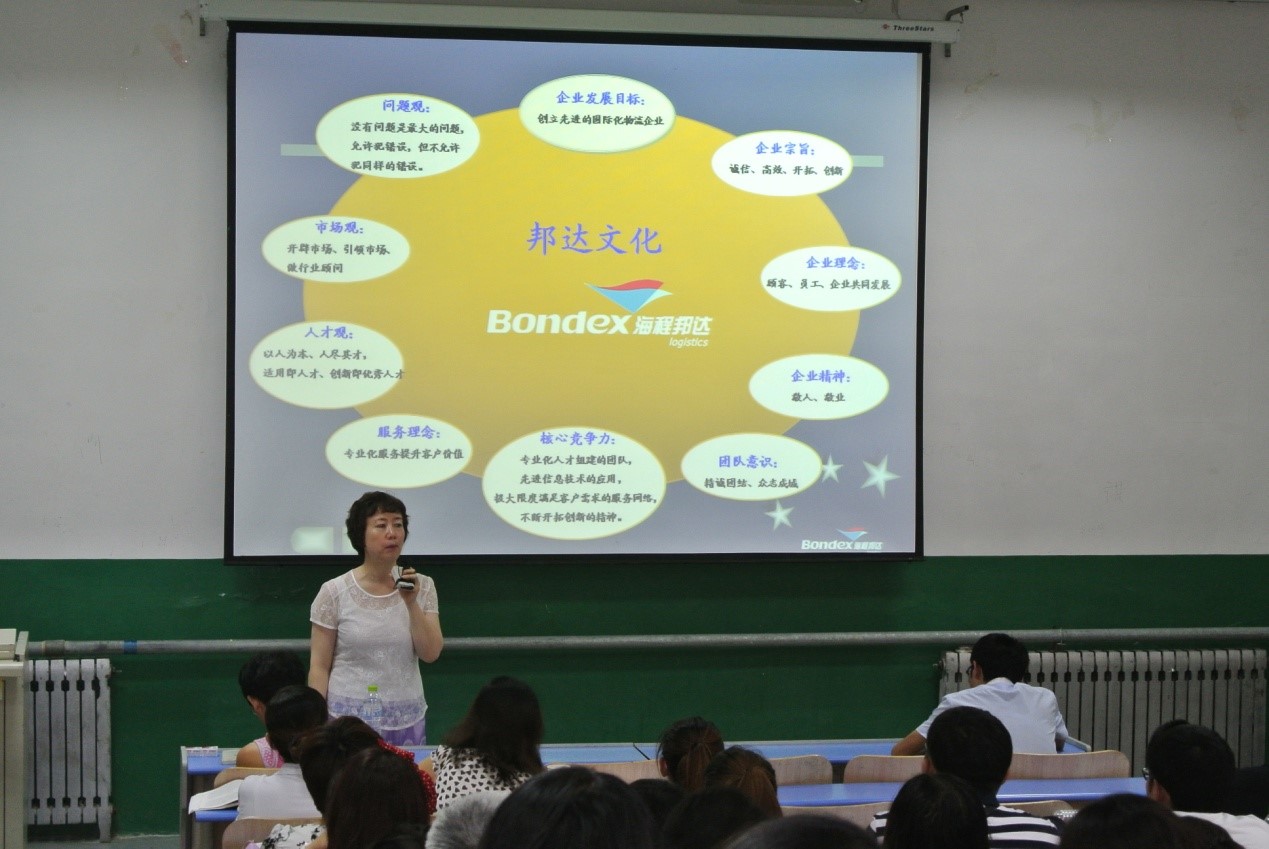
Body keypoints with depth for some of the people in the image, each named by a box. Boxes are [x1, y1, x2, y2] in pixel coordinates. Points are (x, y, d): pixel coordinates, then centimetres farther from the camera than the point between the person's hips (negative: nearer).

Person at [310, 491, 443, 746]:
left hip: (407, 722, 2)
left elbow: (430, 654, -3)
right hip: (349, 719, -2)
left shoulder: (422, 587, 3)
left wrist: (411, 603, -14)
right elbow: (319, 667, -1)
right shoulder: (334, 593, -4)